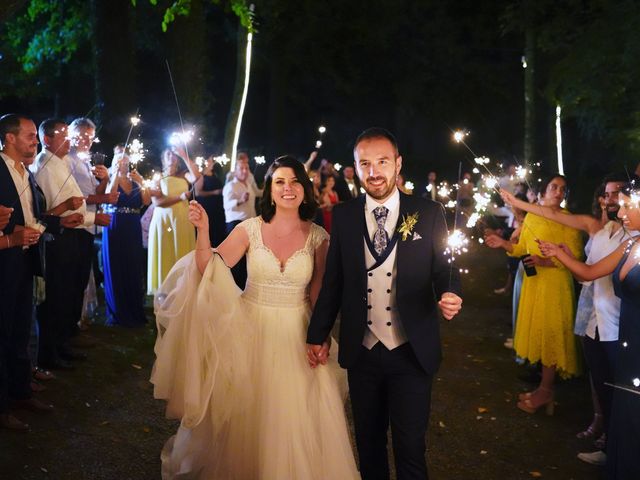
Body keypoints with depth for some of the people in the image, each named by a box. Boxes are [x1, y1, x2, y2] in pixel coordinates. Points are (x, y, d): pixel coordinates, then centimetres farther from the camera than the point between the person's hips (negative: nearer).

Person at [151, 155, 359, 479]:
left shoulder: (318, 237, -4)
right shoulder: (250, 229, -6)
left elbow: (320, 296, 1)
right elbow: (208, 272, -12)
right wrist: (203, 232, -25)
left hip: (296, 336, 0)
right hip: (251, 331, 0)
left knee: (295, 422, 8)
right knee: (245, 417, 14)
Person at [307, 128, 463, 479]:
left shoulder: (428, 213, -3)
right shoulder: (343, 216, 2)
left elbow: (445, 270, 1)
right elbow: (333, 281, 6)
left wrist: (450, 295, -22)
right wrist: (317, 335, 6)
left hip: (412, 354, -2)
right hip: (361, 353, 2)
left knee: (410, 449, 6)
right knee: (368, 444, 17)